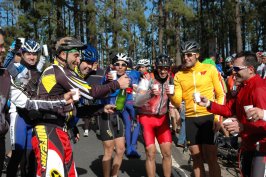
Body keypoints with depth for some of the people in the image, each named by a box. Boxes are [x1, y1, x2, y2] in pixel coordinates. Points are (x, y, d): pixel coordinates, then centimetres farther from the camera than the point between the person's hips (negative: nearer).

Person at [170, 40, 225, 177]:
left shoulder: (210, 69, 0)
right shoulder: (179, 75, 7)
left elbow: (221, 94, 1)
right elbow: (178, 102, 2)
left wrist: (218, 116, -9)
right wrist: (171, 95, -20)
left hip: (208, 117, -3)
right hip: (190, 119, 3)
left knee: (211, 158, -2)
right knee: (196, 158, 11)